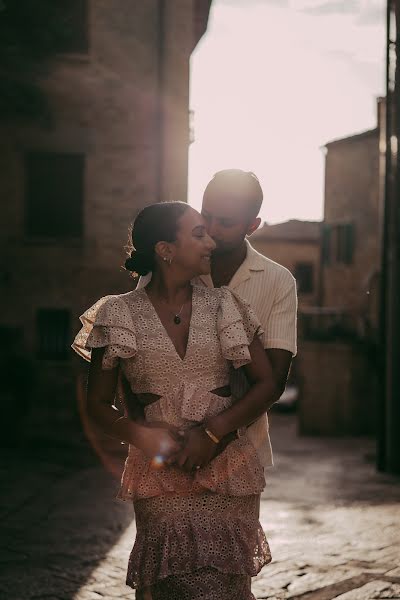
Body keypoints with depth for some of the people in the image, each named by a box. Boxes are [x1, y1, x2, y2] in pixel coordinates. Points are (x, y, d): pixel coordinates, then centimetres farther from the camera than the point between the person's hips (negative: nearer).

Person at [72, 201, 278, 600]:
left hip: (228, 473, 2)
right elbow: (97, 403, 6)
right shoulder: (122, 315, 2)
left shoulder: (224, 306, 7)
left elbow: (266, 385, 4)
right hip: (161, 481, -2)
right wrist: (138, 434, -15)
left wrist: (212, 433, -10)